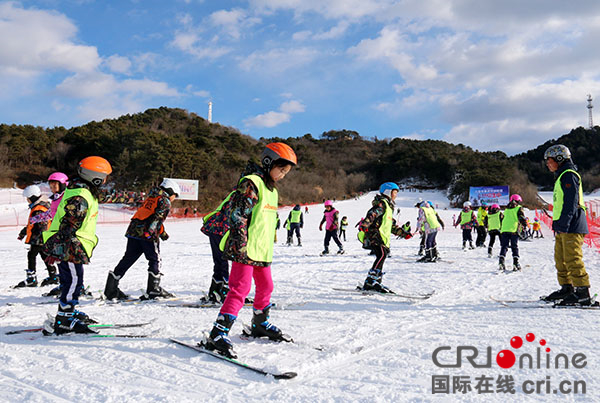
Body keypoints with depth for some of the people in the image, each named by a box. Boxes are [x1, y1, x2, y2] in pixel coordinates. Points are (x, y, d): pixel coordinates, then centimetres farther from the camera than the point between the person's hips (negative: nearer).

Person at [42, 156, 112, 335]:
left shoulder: (84, 192, 14)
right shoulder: (80, 197, -21)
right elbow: (68, 224, -24)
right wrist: (59, 249, -24)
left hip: (73, 247, 11)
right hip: (68, 248, -11)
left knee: (72, 281, 19)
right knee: (73, 281, -7)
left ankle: (70, 312, 32)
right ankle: (63, 321, -2)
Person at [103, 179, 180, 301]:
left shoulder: (151, 197, 25)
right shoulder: (165, 201, 0)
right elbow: (157, 217, -15)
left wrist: (162, 232, 38)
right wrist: (149, 232, -24)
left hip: (133, 231, 8)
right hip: (147, 234, -8)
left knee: (128, 259, 9)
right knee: (155, 260, 4)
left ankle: (111, 289, 8)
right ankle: (154, 290, 6)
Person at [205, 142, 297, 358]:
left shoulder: (272, 190, 19)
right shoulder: (251, 183, -11)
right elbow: (237, 214, -18)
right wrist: (241, 243, -23)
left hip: (262, 251, 9)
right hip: (244, 250, -9)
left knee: (265, 287, 17)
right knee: (240, 288, -13)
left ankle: (260, 324, 37)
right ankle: (218, 334, -9)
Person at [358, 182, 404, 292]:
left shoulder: (389, 206, 28)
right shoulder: (381, 203, -4)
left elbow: (390, 225, 32)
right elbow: (371, 215, -21)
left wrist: (401, 232, 25)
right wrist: (363, 227, -34)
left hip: (383, 238, 10)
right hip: (375, 235, -10)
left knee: (382, 256, 7)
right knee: (382, 255, -24)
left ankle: (369, 284, 11)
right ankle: (371, 281, -27)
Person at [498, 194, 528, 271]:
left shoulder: (506, 209, 22)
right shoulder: (518, 208, 7)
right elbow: (522, 218, -3)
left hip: (504, 230, 4)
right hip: (514, 230, -3)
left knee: (504, 246, 4)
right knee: (515, 247, 2)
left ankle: (501, 262, -11)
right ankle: (515, 263, -7)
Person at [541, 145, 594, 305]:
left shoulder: (569, 175, -8)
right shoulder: (561, 176, 23)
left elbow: (571, 202, -19)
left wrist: (563, 223, -24)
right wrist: (558, 225, 23)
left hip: (571, 226, -10)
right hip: (563, 227, 10)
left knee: (573, 259, -11)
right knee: (561, 259, 13)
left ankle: (583, 293, -9)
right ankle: (567, 288, 21)